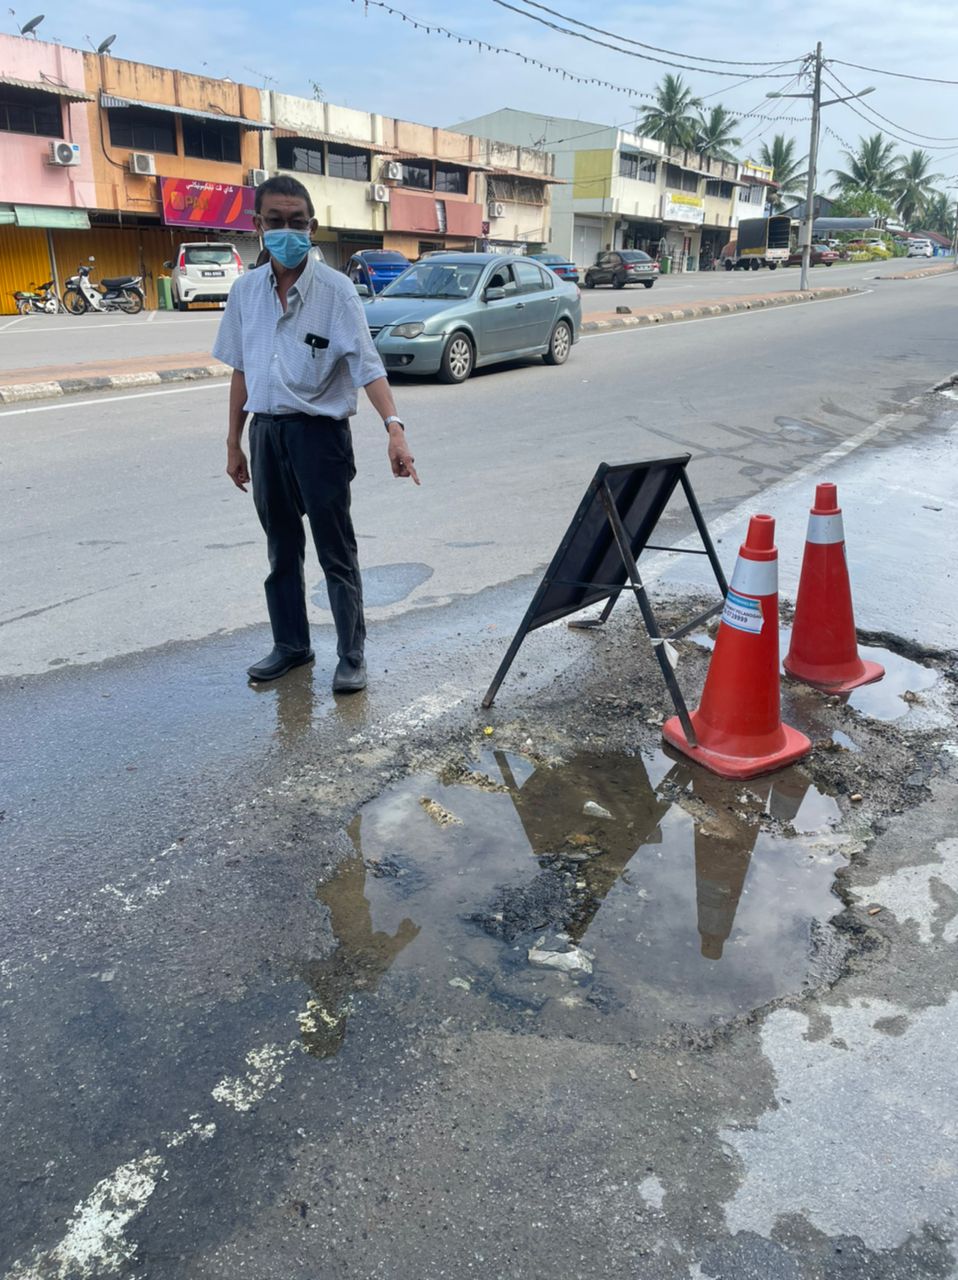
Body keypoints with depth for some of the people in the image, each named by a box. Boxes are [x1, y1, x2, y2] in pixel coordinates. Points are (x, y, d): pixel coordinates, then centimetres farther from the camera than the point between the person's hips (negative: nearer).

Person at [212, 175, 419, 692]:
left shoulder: (335, 290, -10)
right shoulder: (245, 291, 5)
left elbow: (367, 365, -19)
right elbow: (241, 371, 12)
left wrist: (394, 427, -34)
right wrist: (234, 443, 12)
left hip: (319, 431, -5)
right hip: (266, 432, 5)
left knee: (336, 551, 2)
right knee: (281, 548, 15)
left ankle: (352, 655, 13)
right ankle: (290, 644, 30)